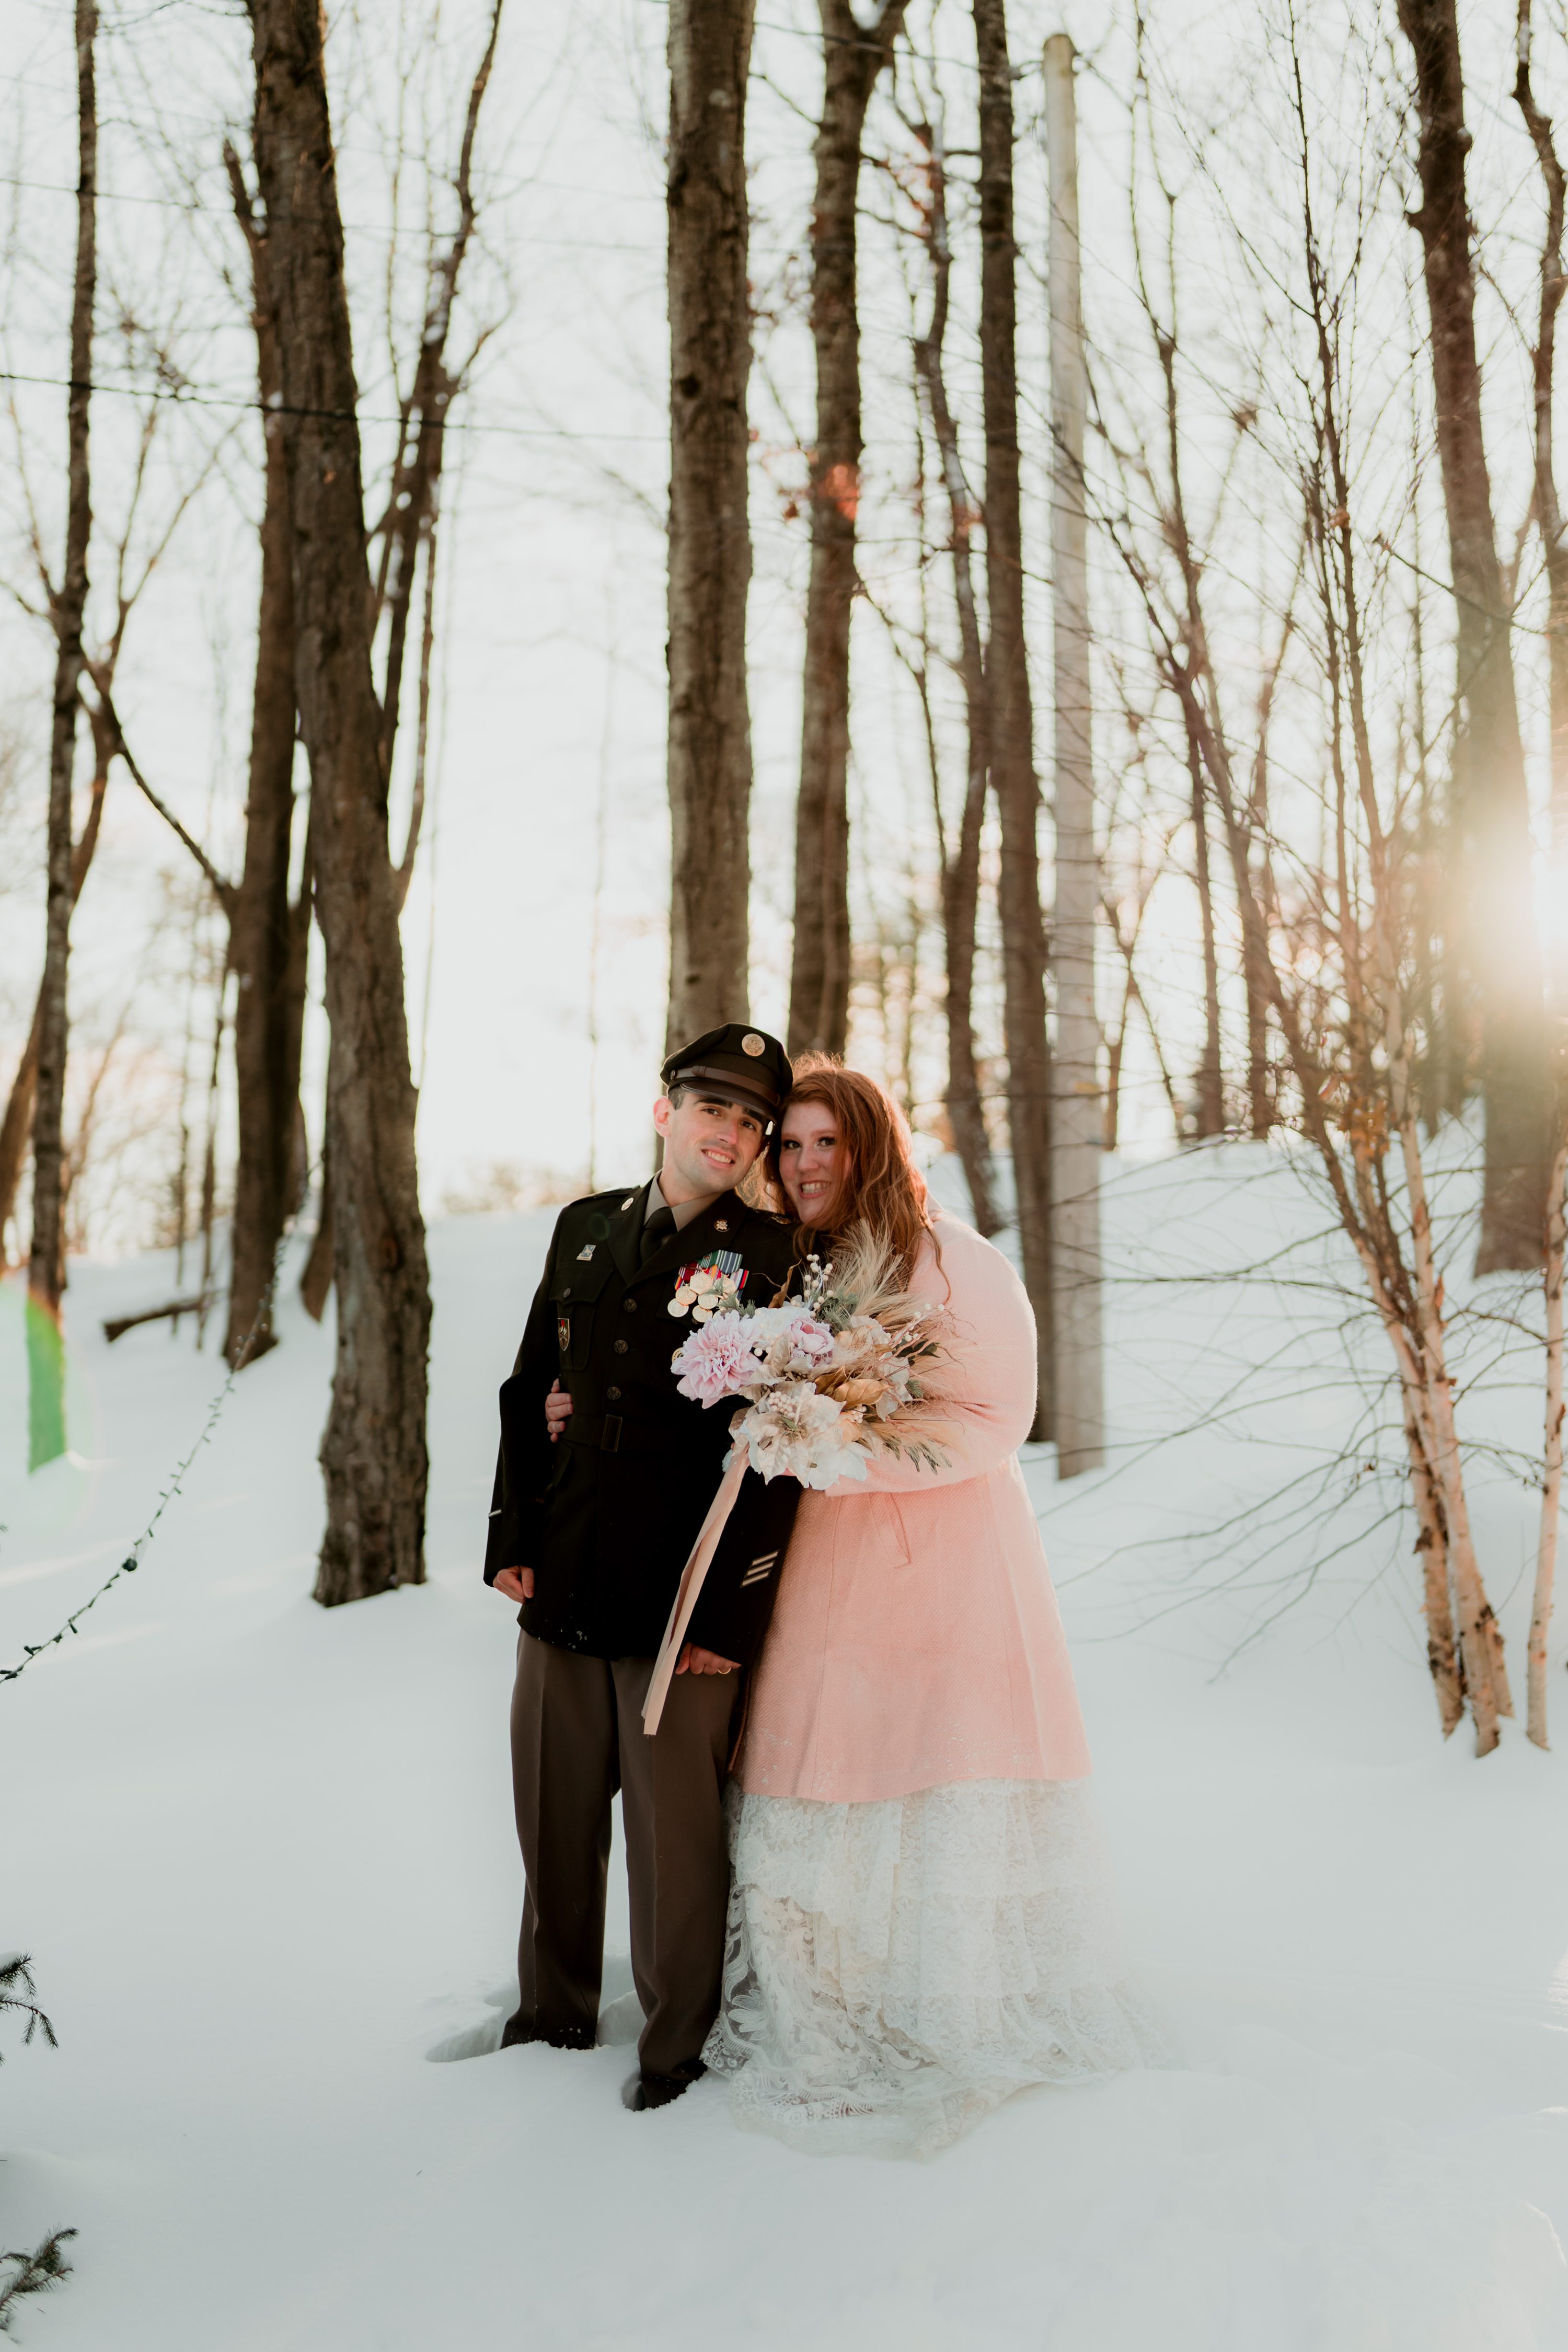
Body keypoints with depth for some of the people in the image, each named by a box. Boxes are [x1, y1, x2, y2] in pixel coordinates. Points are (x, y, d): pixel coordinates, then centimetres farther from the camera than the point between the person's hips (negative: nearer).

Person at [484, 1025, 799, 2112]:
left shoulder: (772, 1257, -6)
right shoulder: (586, 1229, 10)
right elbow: (531, 1392, 13)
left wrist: (730, 1614, -13)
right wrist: (512, 1538, 7)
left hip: (683, 1601, -5)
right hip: (562, 1586, 5)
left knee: (676, 1826, 5)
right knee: (555, 1810, 16)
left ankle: (678, 2041, 24)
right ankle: (556, 2009, 36)